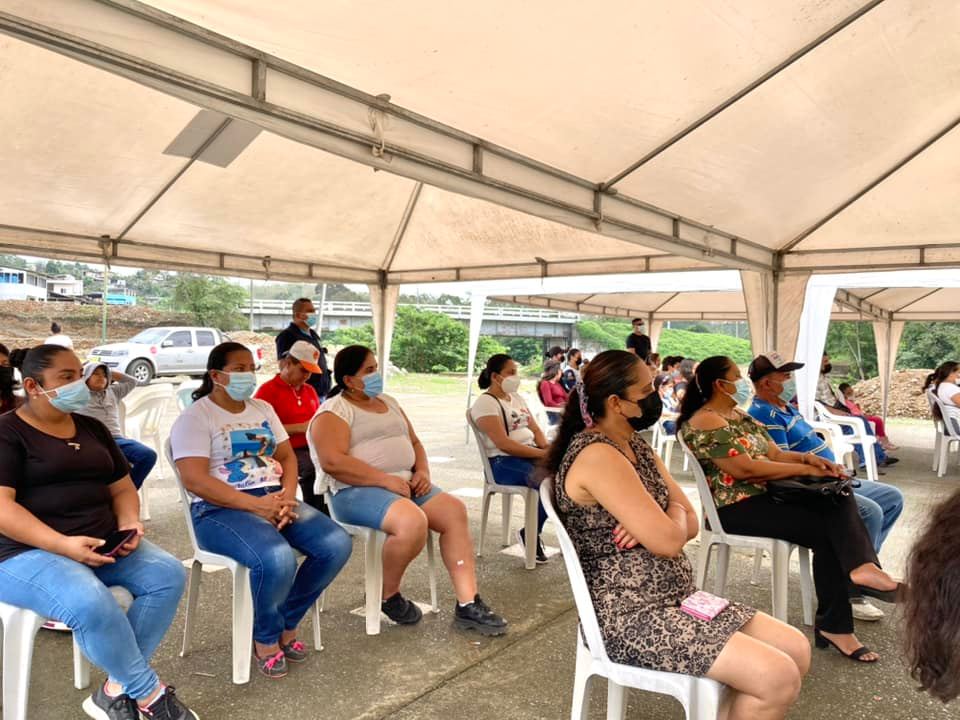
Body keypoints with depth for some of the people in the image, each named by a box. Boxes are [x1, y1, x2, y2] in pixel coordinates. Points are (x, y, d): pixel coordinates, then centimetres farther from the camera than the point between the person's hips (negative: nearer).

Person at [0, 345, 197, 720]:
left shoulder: (91, 428, 16)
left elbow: (122, 488, 17)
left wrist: (128, 525, -5)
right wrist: (62, 545, -26)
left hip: (100, 542, 7)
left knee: (168, 573, -17)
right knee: (90, 603, -34)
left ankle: (116, 689, -14)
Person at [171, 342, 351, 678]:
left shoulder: (263, 409, 17)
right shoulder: (195, 417, -4)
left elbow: (287, 456, 15)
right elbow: (195, 480, -15)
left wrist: (288, 496, -7)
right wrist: (256, 504, -21)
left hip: (274, 500, 7)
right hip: (221, 509, -6)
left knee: (337, 544, -16)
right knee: (277, 559, -35)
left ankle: (286, 622, 5)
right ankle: (266, 636, -3)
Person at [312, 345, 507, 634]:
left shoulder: (388, 402, 20)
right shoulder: (334, 411, -5)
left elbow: (414, 442, 22)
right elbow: (332, 461, -19)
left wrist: (423, 472, 0)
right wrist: (385, 479, -21)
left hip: (406, 483, 8)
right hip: (358, 491, -8)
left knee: (455, 511, -12)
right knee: (413, 521, -33)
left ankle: (467, 605, -11)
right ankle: (388, 596, -5)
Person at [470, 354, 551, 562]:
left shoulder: (517, 398, 19)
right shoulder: (486, 402, -7)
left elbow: (535, 429, 18)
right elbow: (503, 444, -17)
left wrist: (547, 448, -4)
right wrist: (542, 454, -19)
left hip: (532, 455, 8)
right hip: (504, 462, -8)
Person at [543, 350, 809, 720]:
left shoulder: (636, 446, 10)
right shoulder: (597, 456, -21)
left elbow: (690, 522, 9)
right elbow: (669, 541, -24)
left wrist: (655, 525, -13)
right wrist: (674, 512, -1)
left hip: (675, 598, 10)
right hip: (630, 617, -9)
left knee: (796, 650, 5)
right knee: (779, 677, -16)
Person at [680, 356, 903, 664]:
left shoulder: (740, 415, 17)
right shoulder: (705, 423, -14)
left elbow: (774, 453, 15)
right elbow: (746, 468, -21)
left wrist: (807, 457, -5)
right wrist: (805, 469, -14)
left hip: (767, 495, 9)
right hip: (738, 508, -8)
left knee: (839, 500, -14)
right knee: (826, 531, -16)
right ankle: (834, 625, -9)